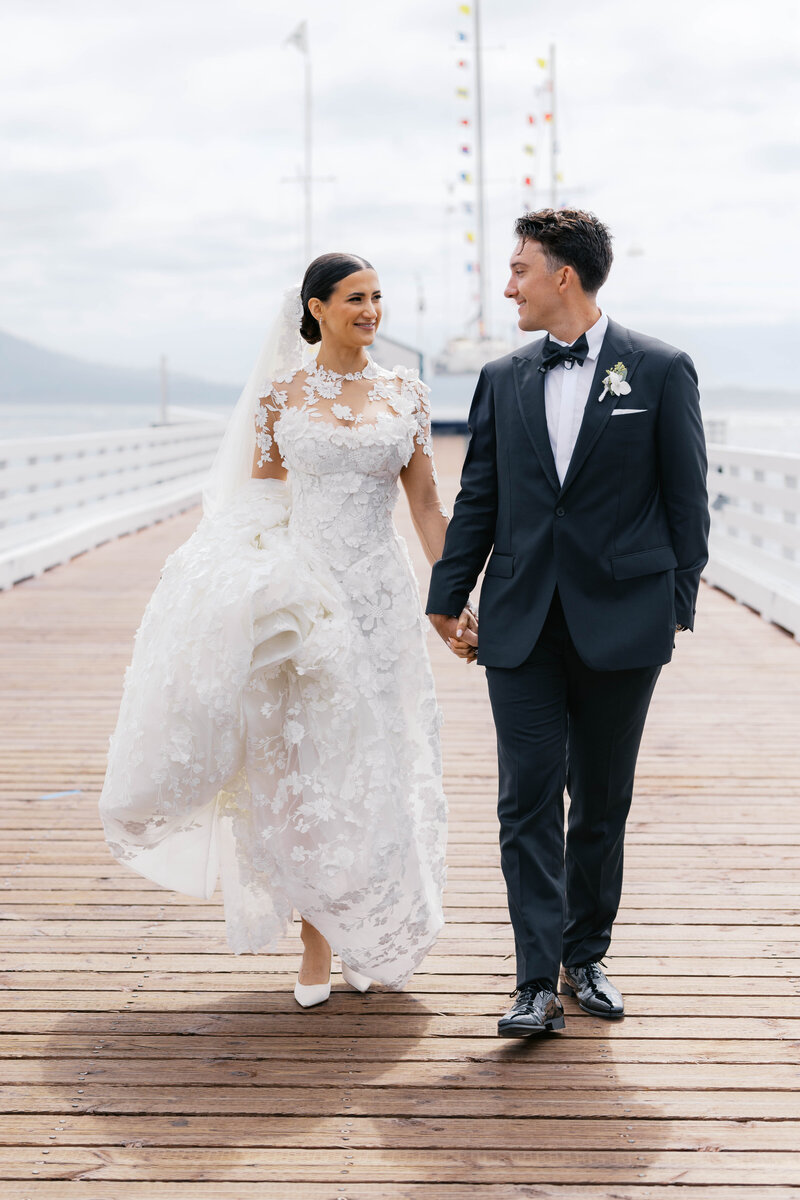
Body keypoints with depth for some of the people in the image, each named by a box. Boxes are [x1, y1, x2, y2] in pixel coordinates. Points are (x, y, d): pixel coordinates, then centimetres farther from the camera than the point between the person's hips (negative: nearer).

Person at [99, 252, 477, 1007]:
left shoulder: (404, 394, 6)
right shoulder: (280, 395, 2)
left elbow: (426, 504, 7)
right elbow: (256, 501, 7)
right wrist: (246, 586, -1)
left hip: (380, 593, 1)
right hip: (303, 589, -1)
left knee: (375, 765, 6)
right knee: (307, 763, 1)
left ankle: (375, 942, 21)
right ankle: (317, 945, 13)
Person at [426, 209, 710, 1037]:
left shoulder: (659, 370, -1)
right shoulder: (503, 379, 9)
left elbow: (686, 496, 1)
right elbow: (478, 497, 13)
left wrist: (679, 600, -2)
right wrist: (448, 595, 11)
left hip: (619, 622, -2)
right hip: (521, 623, 2)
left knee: (602, 804, 9)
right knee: (528, 801, -3)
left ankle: (587, 959, 24)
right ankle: (538, 984, -1)